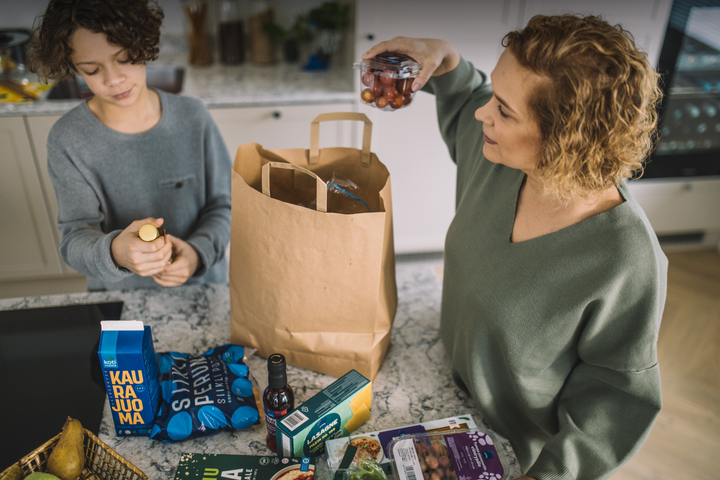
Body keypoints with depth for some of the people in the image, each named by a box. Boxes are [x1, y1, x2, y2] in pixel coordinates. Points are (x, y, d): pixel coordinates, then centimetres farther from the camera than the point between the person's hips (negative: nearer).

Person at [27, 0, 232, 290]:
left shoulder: (192, 117, -5)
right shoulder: (67, 141, -8)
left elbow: (222, 204, 0)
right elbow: (75, 239, -9)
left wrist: (198, 252, -18)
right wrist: (114, 254, -31)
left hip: (202, 286, -2)